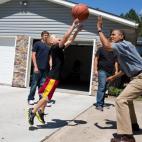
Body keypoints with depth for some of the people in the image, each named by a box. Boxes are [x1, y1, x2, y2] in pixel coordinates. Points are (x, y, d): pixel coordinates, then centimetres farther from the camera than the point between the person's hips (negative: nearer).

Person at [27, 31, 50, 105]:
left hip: (45, 68, 5)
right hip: (38, 67, -4)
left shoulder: (48, 46, 14)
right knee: (34, 84, 0)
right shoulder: (37, 44, 0)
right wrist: (35, 66, -12)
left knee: (42, 85, 7)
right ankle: (30, 99, 11)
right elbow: (33, 55, -4)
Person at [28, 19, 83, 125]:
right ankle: (33, 111, 1)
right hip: (54, 76, -10)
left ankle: (40, 112, 26)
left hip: (55, 75, 10)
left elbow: (70, 40, 19)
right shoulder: (55, 47, -13)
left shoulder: (59, 48, 12)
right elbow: (66, 37, -22)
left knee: (47, 96, 16)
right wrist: (74, 25, -18)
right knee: (47, 96, -7)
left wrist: (77, 30, 11)